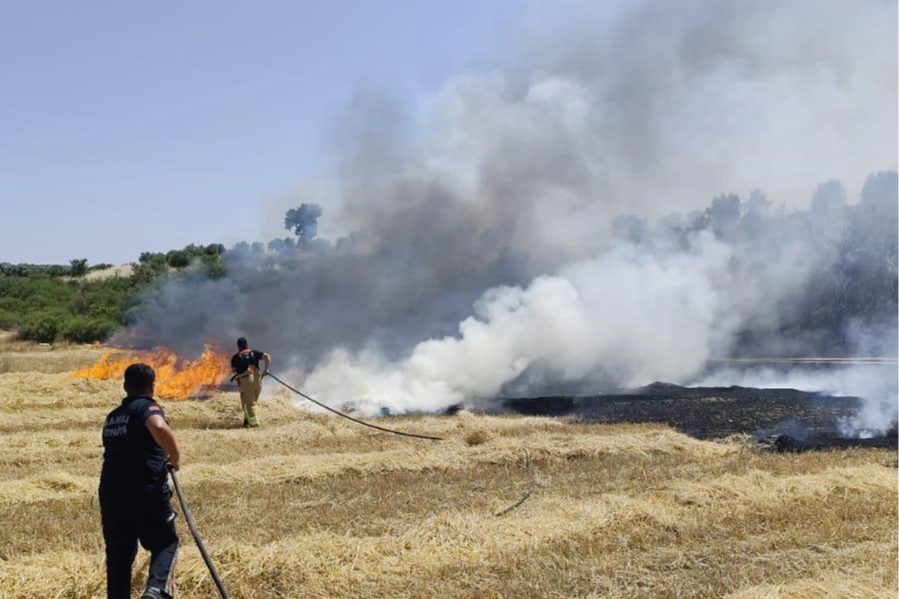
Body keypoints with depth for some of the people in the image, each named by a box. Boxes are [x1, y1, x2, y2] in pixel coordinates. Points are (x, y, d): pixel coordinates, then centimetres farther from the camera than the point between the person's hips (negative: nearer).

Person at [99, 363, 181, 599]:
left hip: (111, 494, 5)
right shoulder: (147, 407, -4)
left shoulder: (112, 417, 19)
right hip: (147, 493, -5)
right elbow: (159, 428, -28)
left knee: (119, 555, 13)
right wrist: (175, 458, -13)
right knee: (165, 544, 10)